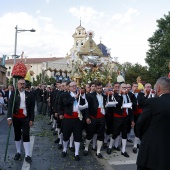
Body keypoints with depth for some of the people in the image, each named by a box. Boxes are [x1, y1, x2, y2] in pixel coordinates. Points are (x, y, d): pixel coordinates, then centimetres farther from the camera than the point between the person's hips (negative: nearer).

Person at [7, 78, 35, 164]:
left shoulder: (29, 94, -1)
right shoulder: (13, 93, -3)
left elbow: (32, 108, 0)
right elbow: (10, 105, -12)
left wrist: (31, 119, -4)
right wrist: (9, 117, -23)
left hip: (25, 118, -1)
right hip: (16, 118, 1)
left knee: (26, 135, -1)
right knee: (17, 135, 12)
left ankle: (27, 155, 5)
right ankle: (18, 152, 27)